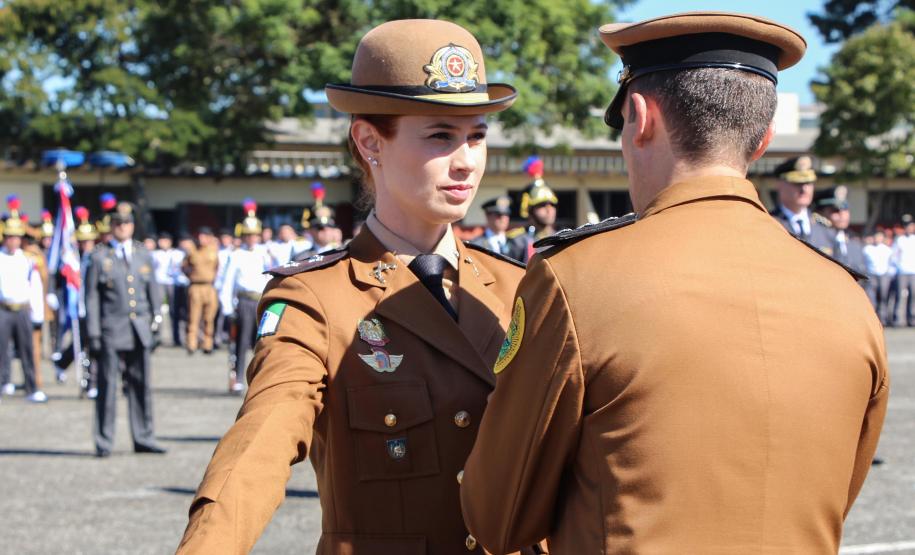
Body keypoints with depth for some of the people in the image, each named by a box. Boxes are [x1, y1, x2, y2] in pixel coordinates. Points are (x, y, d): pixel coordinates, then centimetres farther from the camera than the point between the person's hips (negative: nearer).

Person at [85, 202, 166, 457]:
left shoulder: (144, 254, 13)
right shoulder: (99, 257, 1)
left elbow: (153, 288, 18)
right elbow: (92, 297, -1)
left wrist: (156, 314, 5)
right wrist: (93, 332, -6)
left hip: (140, 330, 4)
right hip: (111, 330, -4)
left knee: (140, 384, 6)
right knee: (107, 385, -2)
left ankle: (143, 438, 12)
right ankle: (104, 443, 3)